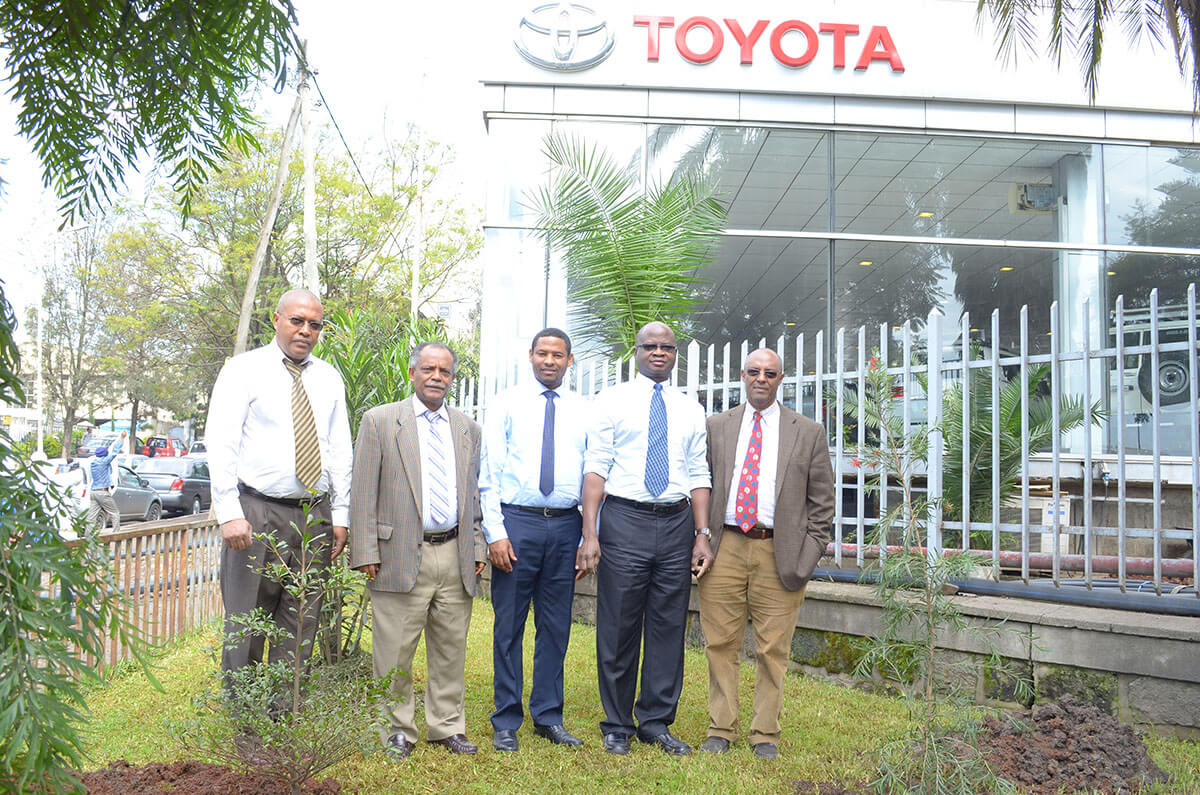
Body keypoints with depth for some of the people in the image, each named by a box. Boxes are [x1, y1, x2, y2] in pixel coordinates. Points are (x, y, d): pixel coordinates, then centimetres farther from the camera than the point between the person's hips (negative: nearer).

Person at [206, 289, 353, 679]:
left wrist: (340, 514, 5)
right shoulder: (243, 369, 1)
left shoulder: (329, 379, 13)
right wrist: (229, 514, -14)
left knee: (301, 629, 8)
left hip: (315, 516, 4)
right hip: (257, 514, -4)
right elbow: (220, 444, -6)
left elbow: (340, 449, 13)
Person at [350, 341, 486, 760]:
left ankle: (448, 726, 25)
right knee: (395, 652, 3)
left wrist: (477, 548, 10)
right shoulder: (380, 421, 2)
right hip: (402, 556, -4)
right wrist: (367, 552, -8)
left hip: (455, 557, 4)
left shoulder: (468, 429, 14)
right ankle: (399, 730, 19)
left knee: (451, 648, 11)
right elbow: (364, 494, -2)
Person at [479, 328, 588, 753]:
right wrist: (495, 533, -8)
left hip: (566, 526, 2)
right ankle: (506, 722, 16)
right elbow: (489, 474, 1)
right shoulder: (507, 405, 5)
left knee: (556, 626, 9)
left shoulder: (584, 411, 10)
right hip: (516, 521, -2)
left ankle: (548, 717, 23)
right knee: (509, 625, 3)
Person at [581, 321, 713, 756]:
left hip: (677, 523, 3)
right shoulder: (612, 400, 3)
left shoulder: (690, 409, 14)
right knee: (618, 627, 3)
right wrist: (590, 534, -12)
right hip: (624, 520, -3)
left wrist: (702, 534, 1)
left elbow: (698, 475, 11)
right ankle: (617, 726, 18)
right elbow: (596, 468, -3)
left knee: (669, 626, 8)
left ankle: (656, 722, 22)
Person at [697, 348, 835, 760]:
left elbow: (821, 503, 7)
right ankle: (720, 730, 19)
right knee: (721, 644, 6)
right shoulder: (716, 427, 10)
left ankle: (765, 735, 19)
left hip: (779, 552, -1)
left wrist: (807, 557, -1)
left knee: (772, 649, 5)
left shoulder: (809, 433, 7)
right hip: (725, 548, 1)